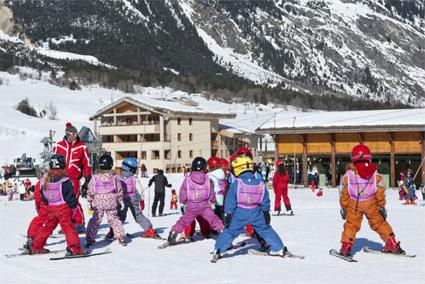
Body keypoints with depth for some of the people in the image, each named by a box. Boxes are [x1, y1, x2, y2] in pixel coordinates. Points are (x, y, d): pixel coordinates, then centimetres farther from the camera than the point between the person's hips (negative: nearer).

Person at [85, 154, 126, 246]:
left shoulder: (95, 177, -3)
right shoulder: (114, 177, -1)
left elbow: (90, 191, 0)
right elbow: (119, 190, 4)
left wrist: (89, 201, 9)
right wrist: (120, 201, 14)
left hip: (98, 203, 0)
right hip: (112, 202, 1)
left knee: (95, 221, 7)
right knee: (114, 219, 9)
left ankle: (90, 239, 5)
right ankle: (121, 237, 5)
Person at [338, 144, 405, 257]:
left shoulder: (347, 176, -8)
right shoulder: (376, 176, -5)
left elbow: (344, 194, -1)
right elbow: (380, 192, 1)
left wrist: (343, 207, 9)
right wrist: (382, 206, 11)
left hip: (354, 205, -1)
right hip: (371, 204, 2)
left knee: (351, 224, 7)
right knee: (379, 222, 13)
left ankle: (346, 246, -5)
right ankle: (392, 244, 15)